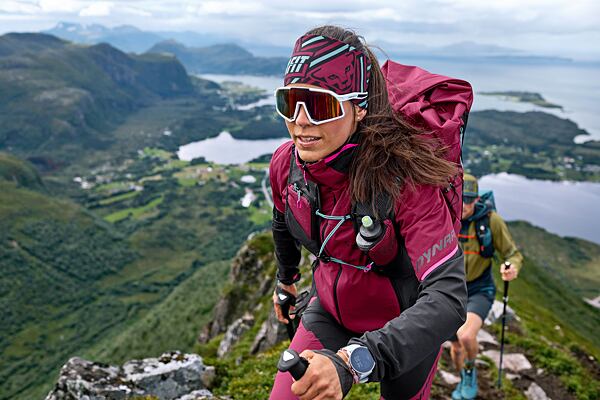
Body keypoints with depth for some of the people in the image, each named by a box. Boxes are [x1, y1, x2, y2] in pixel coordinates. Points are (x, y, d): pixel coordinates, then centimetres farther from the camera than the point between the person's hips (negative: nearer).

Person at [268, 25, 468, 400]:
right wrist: (286, 277, 23)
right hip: (331, 312, 3)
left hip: (404, 331, -3)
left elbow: (448, 298, -39)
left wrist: (353, 361, -51)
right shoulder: (285, 164, -18)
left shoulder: (403, 176, -34)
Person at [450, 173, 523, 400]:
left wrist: (512, 268, -33)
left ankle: (470, 370, 8)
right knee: (456, 347, 14)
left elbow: (513, 255, -10)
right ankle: (464, 381, 47)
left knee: (466, 337, -28)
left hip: (479, 291, -3)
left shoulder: (491, 220, -18)